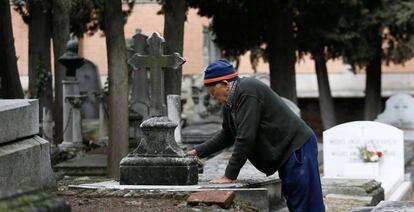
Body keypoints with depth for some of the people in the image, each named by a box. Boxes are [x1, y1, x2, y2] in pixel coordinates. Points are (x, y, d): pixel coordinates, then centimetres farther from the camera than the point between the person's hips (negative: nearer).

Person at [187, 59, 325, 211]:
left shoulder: (248, 91, -20)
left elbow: (245, 138, -23)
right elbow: (227, 135, 23)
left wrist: (229, 176, -19)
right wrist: (198, 151, 17)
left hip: (298, 149, -10)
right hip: (286, 152, 10)